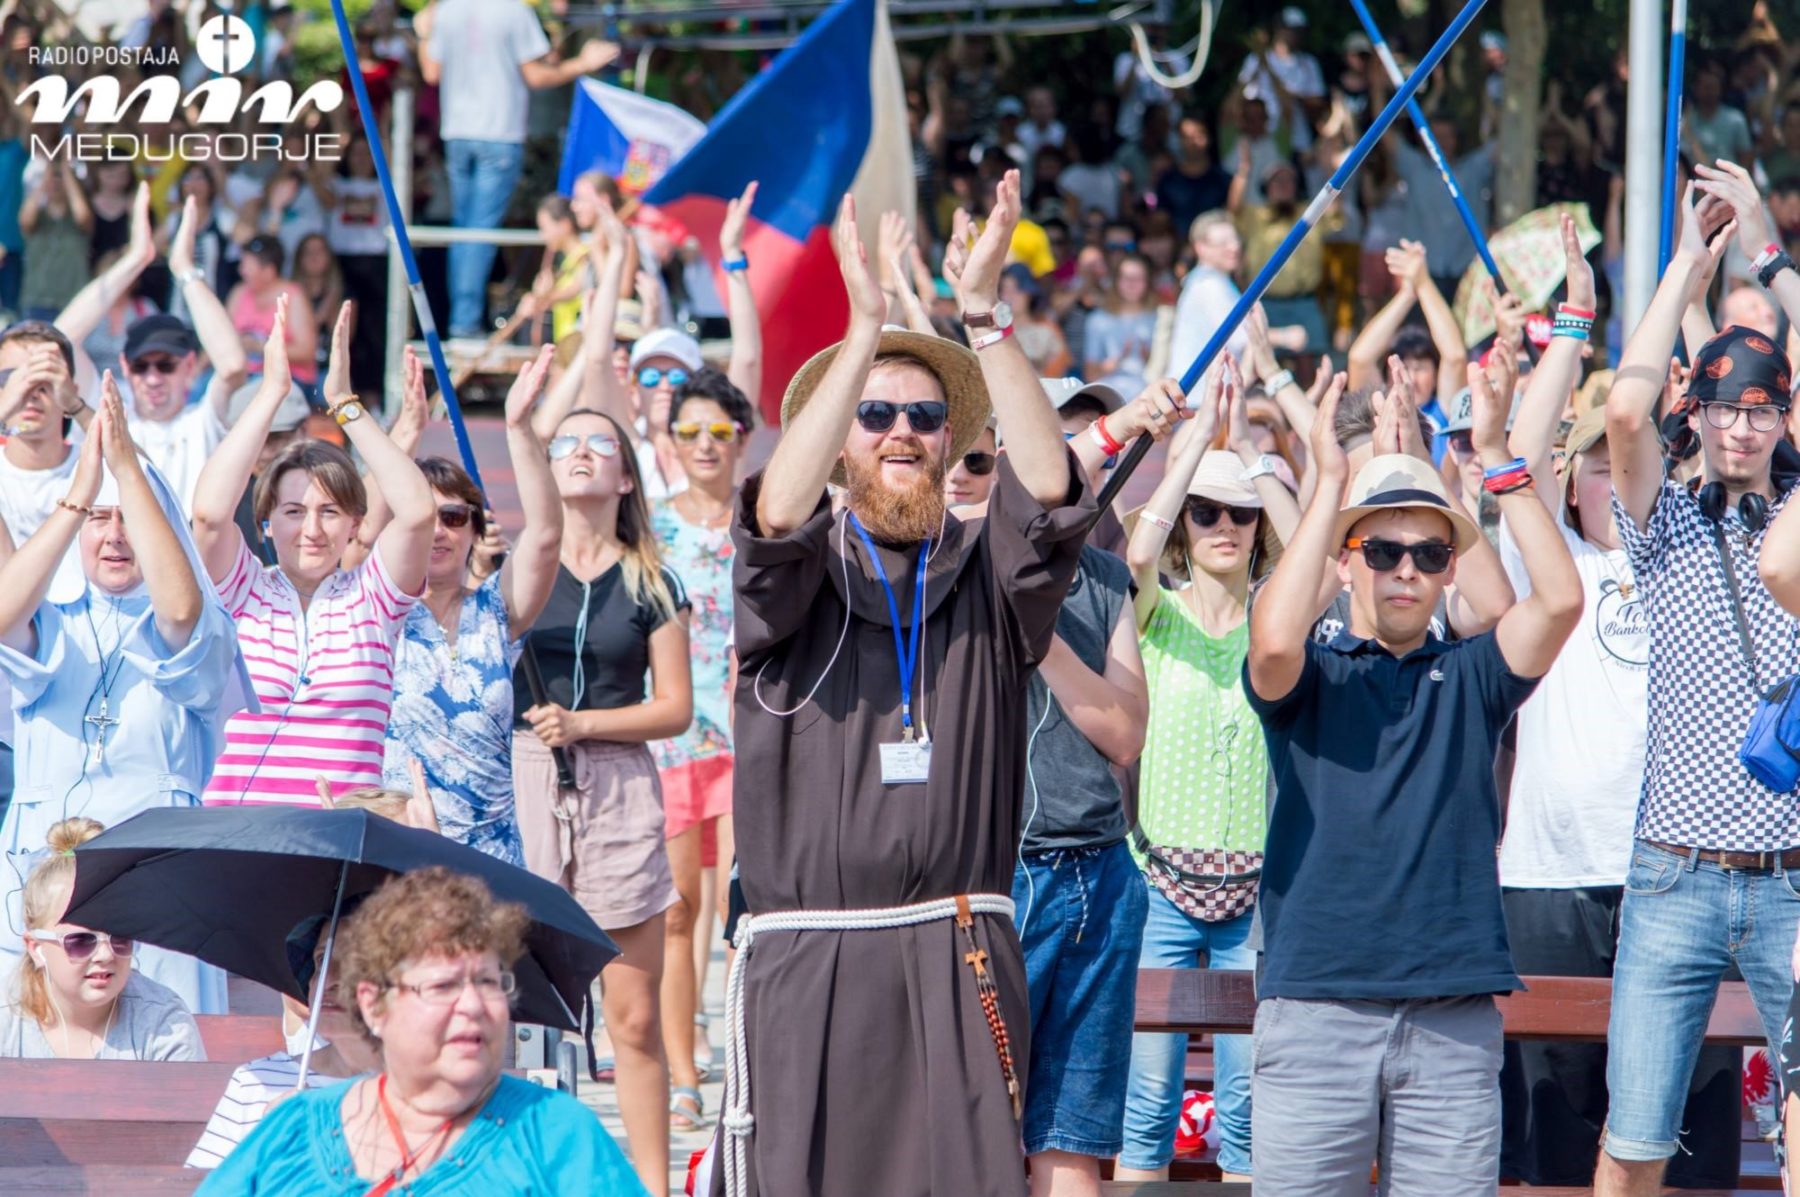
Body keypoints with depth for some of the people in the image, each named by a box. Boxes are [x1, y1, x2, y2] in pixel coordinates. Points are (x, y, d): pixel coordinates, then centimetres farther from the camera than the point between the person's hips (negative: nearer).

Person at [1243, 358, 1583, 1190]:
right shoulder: (1312, 678, 10)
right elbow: (1274, 641, -14)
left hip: (1454, 1015, 1)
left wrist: (1496, 457, -3)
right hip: (1316, 992, -1)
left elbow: (1561, 599, -2)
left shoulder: (1468, 678, 14)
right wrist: (1330, 483, -9)